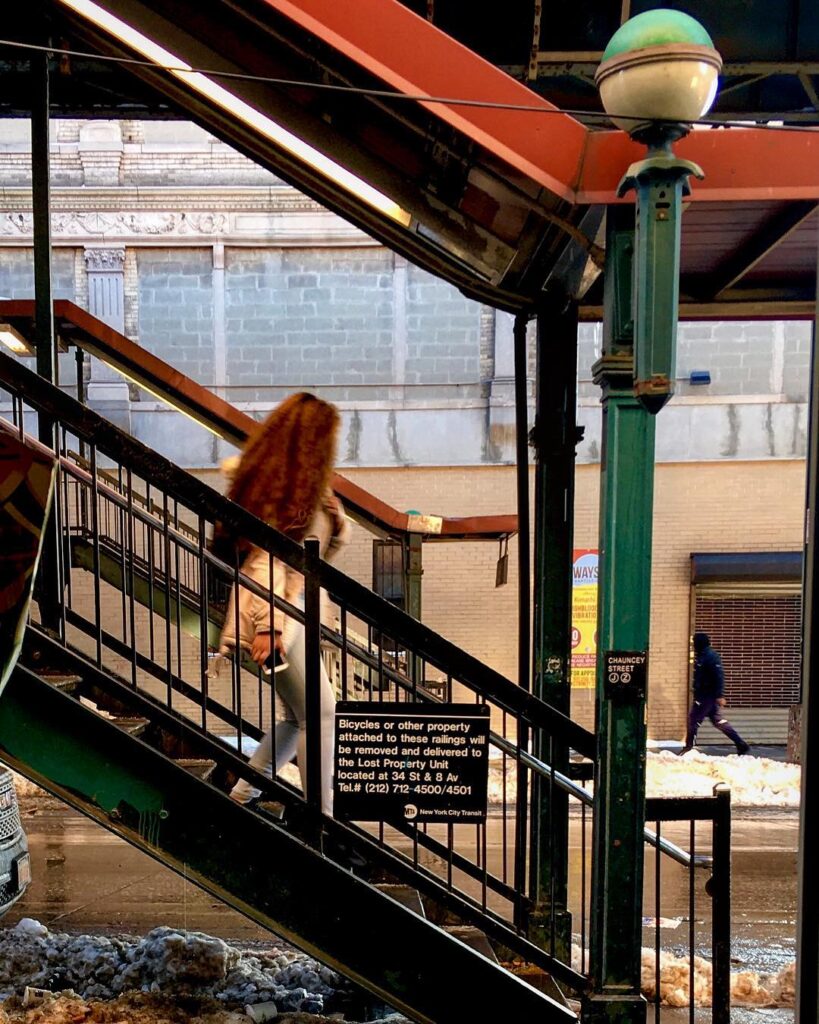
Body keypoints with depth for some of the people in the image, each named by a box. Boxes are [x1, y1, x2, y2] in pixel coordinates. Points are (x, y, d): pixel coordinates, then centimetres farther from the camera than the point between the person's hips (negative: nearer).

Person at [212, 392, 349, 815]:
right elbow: (265, 558, -22)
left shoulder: (309, 487, 13)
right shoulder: (282, 487, -16)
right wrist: (268, 625, -25)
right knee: (318, 711, -6)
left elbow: (335, 539, 23)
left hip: (293, 605, 10)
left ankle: (240, 796, 24)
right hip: (274, 608, -10)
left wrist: (333, 513, 4)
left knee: (299, 715, 13)